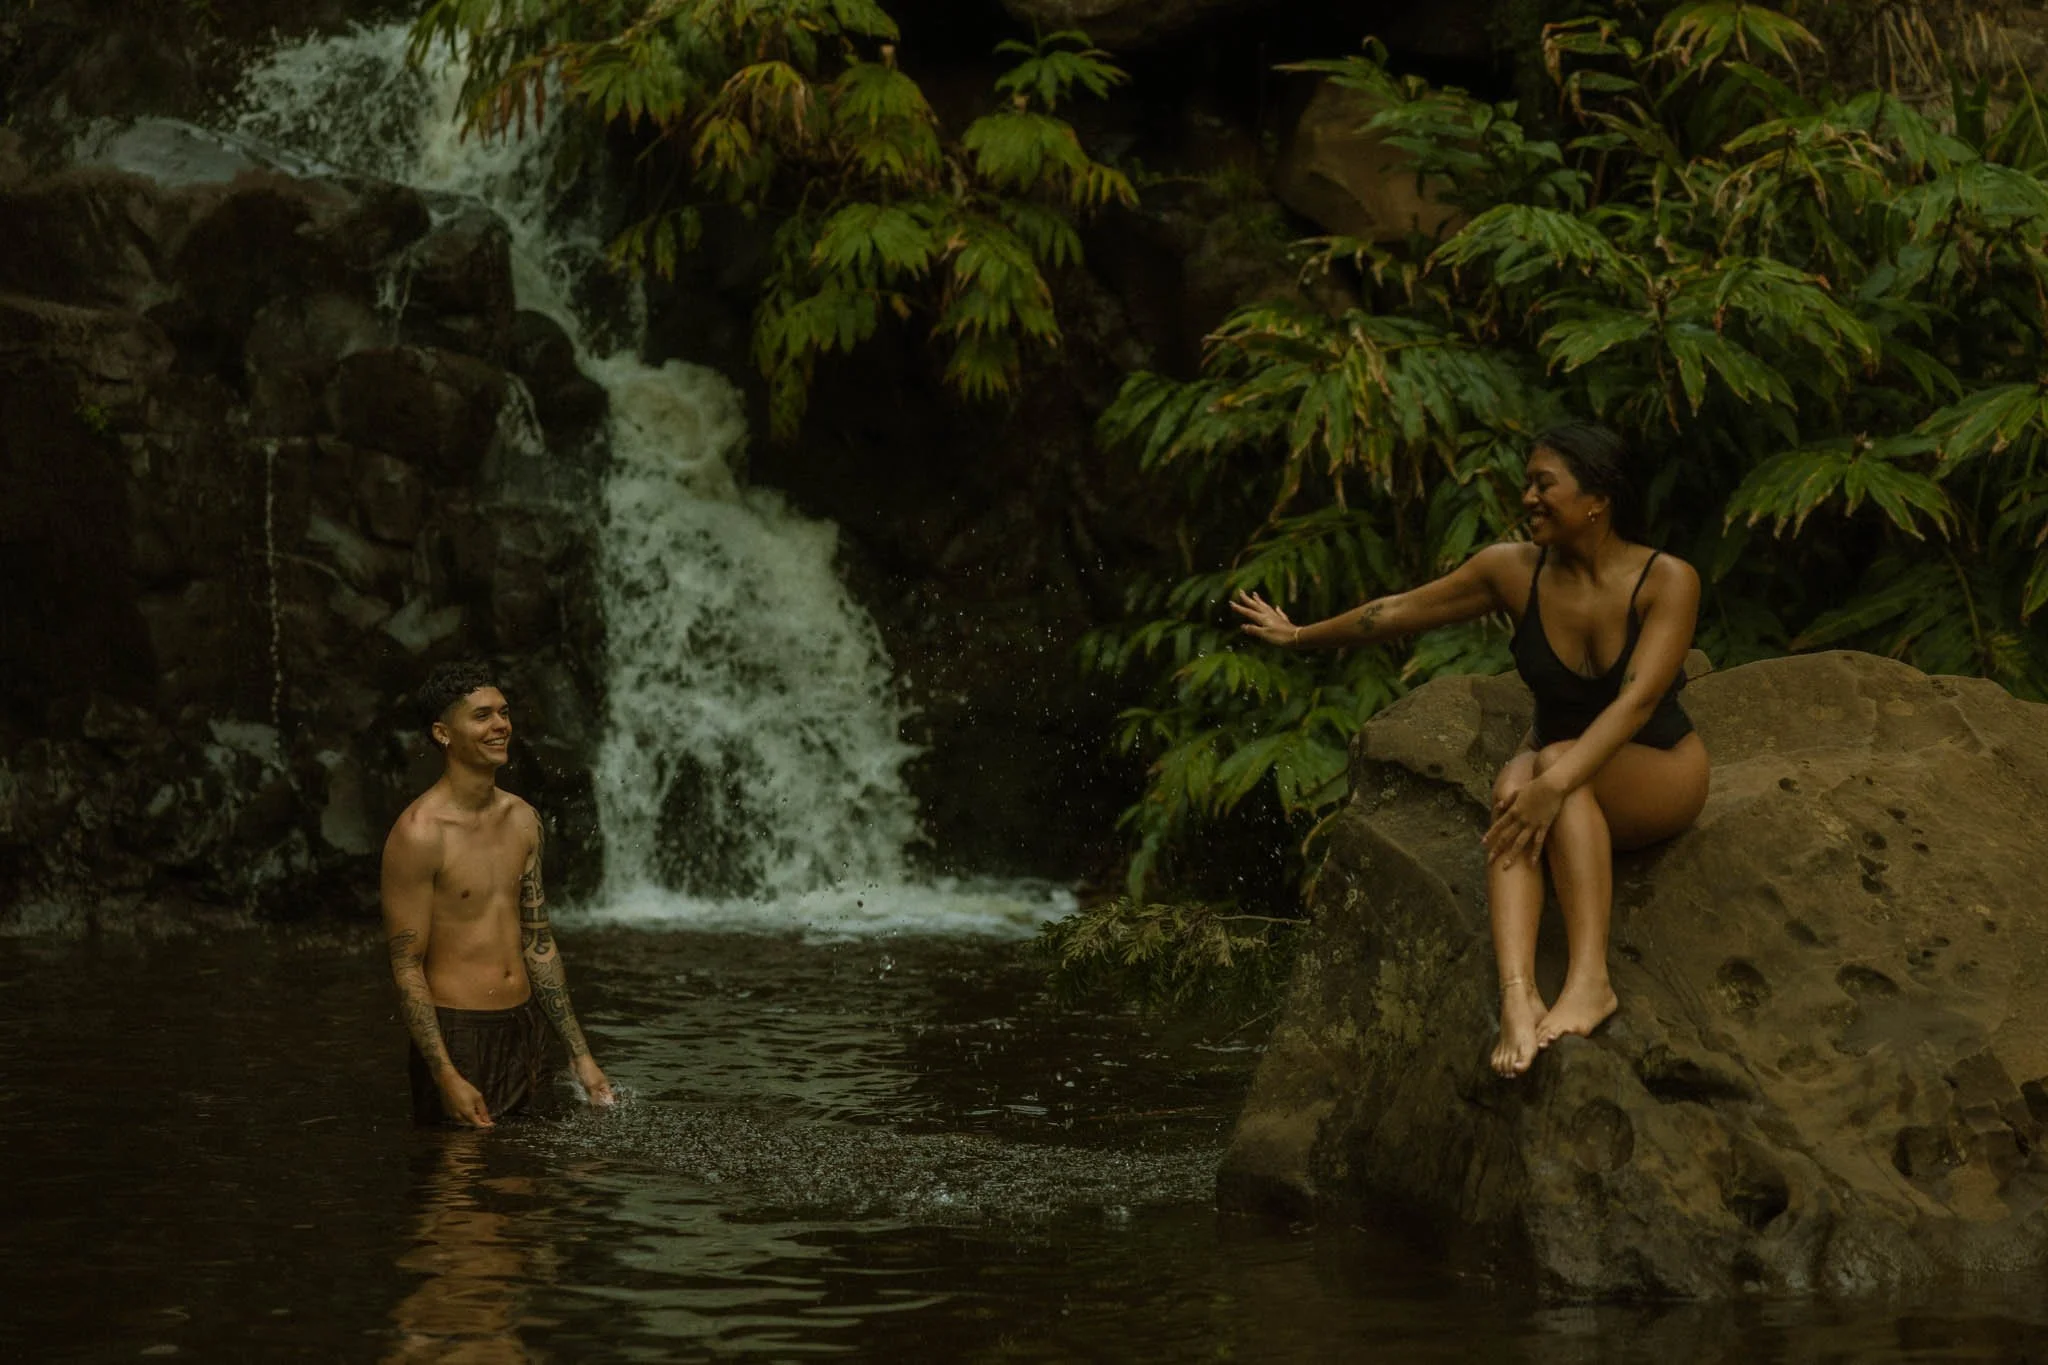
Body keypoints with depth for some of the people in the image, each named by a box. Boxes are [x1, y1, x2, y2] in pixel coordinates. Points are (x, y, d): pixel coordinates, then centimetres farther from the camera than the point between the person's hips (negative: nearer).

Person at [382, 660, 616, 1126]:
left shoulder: (522, 820, 9)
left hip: (526, 1026, 7)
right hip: (457, 1034, -7)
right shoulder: (420, 833, -14)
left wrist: (580, 1054, 15)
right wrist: (447, 1077, -21)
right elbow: (406, 967, -14)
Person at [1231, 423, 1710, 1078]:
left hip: (1661, 775, -3)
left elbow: (1638, 699, -30)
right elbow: (1403, 611, 9)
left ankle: (1589, 978, -45)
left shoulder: (1667, 581, -18)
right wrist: (1300, 636, 19)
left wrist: (1556, 784, -43)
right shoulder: (1513, 570, -5)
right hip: (1553, 761, 3)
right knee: (1513, 787, -33)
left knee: (1559, 763, -36)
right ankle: (1516, 994, -52)